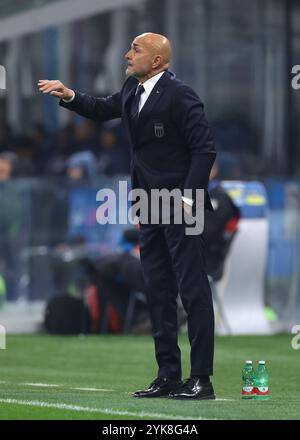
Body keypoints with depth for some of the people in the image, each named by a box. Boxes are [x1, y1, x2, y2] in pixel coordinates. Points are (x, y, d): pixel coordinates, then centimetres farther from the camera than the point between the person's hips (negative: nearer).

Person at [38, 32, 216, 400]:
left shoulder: (179, 95, -14)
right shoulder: (133, 89, 10)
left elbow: (204, 149, -15)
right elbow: (103, 110, 26)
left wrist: (188, 198, -20)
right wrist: (70, 96, 9)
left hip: (180, 206, -9)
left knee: (192, 289, -7)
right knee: (158, 291, 10)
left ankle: (201, 379, -6)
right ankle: (168, 376, 16)